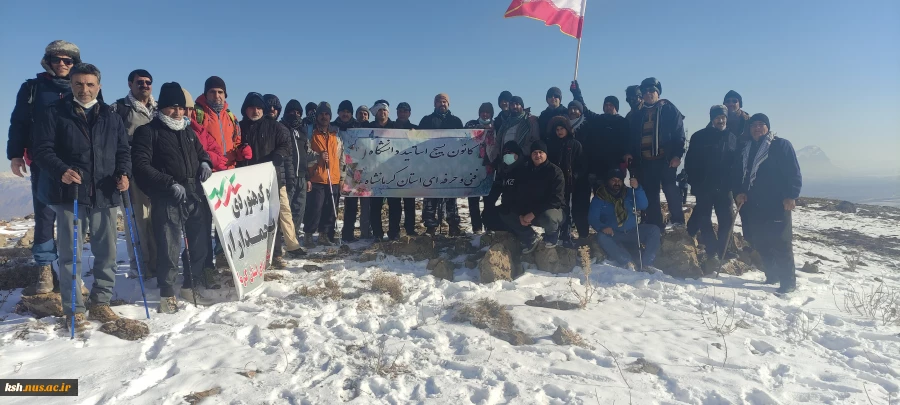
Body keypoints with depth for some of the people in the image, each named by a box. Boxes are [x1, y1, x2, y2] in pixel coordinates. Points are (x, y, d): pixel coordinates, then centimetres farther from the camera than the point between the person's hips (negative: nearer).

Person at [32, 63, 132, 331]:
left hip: (105, 195, 3)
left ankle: (100, 303, 22)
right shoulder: (54, 114, 2)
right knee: (70, 253, 2)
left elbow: (124, 150, 14)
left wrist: (123, 173, -4)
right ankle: (73, 310, 11)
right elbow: (43, 150, -3)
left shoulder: (111, 118, 13)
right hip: (70, 194, -3)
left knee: (107, 252, 8)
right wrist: (61, 170, -21)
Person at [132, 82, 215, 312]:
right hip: (168, 200, -6)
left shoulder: (188, 131, 20)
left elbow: (201, 152, 32)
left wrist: (205, 163, 7)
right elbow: (141, 164, -9)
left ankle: (190, 288, 27)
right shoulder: (149, 131, 0)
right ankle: (167, 295, 9)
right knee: (170, 248, -5)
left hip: (196, 197, 6)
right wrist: (169, 183, -18)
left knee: (200, 244, 10)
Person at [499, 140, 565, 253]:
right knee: (504, 213, -9)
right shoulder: (524, 171, 2)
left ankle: (552, 236, -2)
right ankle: (531, 238, 2)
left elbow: (556, 199, -22)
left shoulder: (555, 171, -13)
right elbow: (517, 195, 2)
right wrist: (521, 214, -16)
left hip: (551, 210, -5)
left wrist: (534, 213, -27)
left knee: (548, 217, -41)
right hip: (527, 211, 5)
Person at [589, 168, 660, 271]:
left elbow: (643, 206, -3)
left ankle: (646, 264, -27)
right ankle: (628, 263, -42)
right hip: (614, 235, -3)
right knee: (602, 237, -34)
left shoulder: (628, 194, 12)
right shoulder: (598, 199, 3)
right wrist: (602, 227, -30)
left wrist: (637, 188, -20)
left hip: (632, 232, 3)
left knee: (654, 230, -18)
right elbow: (593, 219, -8)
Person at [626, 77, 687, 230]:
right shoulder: (638, 114, 16)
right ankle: (655, 225, 12)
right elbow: (633, 136, 20)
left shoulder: (669, 109, 4)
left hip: (665, 158, -4)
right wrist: (629, 152, 2)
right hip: (644, 161, 4)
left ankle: (677, 220, 2)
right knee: (650, 194, 5)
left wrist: (677, 155, -13)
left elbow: (679, 133, -3)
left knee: (669, 187, -10)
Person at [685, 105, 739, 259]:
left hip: (724, 187, 2)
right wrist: (694, 183, -11)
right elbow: (690, 162, -4)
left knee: (727, 220, 2)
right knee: (704, 220, 1)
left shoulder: (732, 138, 8)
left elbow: (736, 163, 9)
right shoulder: (699, 137, -1)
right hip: (703, 187, -2)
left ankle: (720, 255, 12)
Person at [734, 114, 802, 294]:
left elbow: (794, 173, -6)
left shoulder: (781, 145, 0)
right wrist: (738, 193, 1)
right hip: (753, 206, 6)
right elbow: (738, 174, 18)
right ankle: (772, 275, 21)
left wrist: (791, 196, -15)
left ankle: (788, 281, 0)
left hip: (777, 205, -5)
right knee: (760, 242, 8)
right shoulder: (745, 149, 16)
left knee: (781, 242, -6)